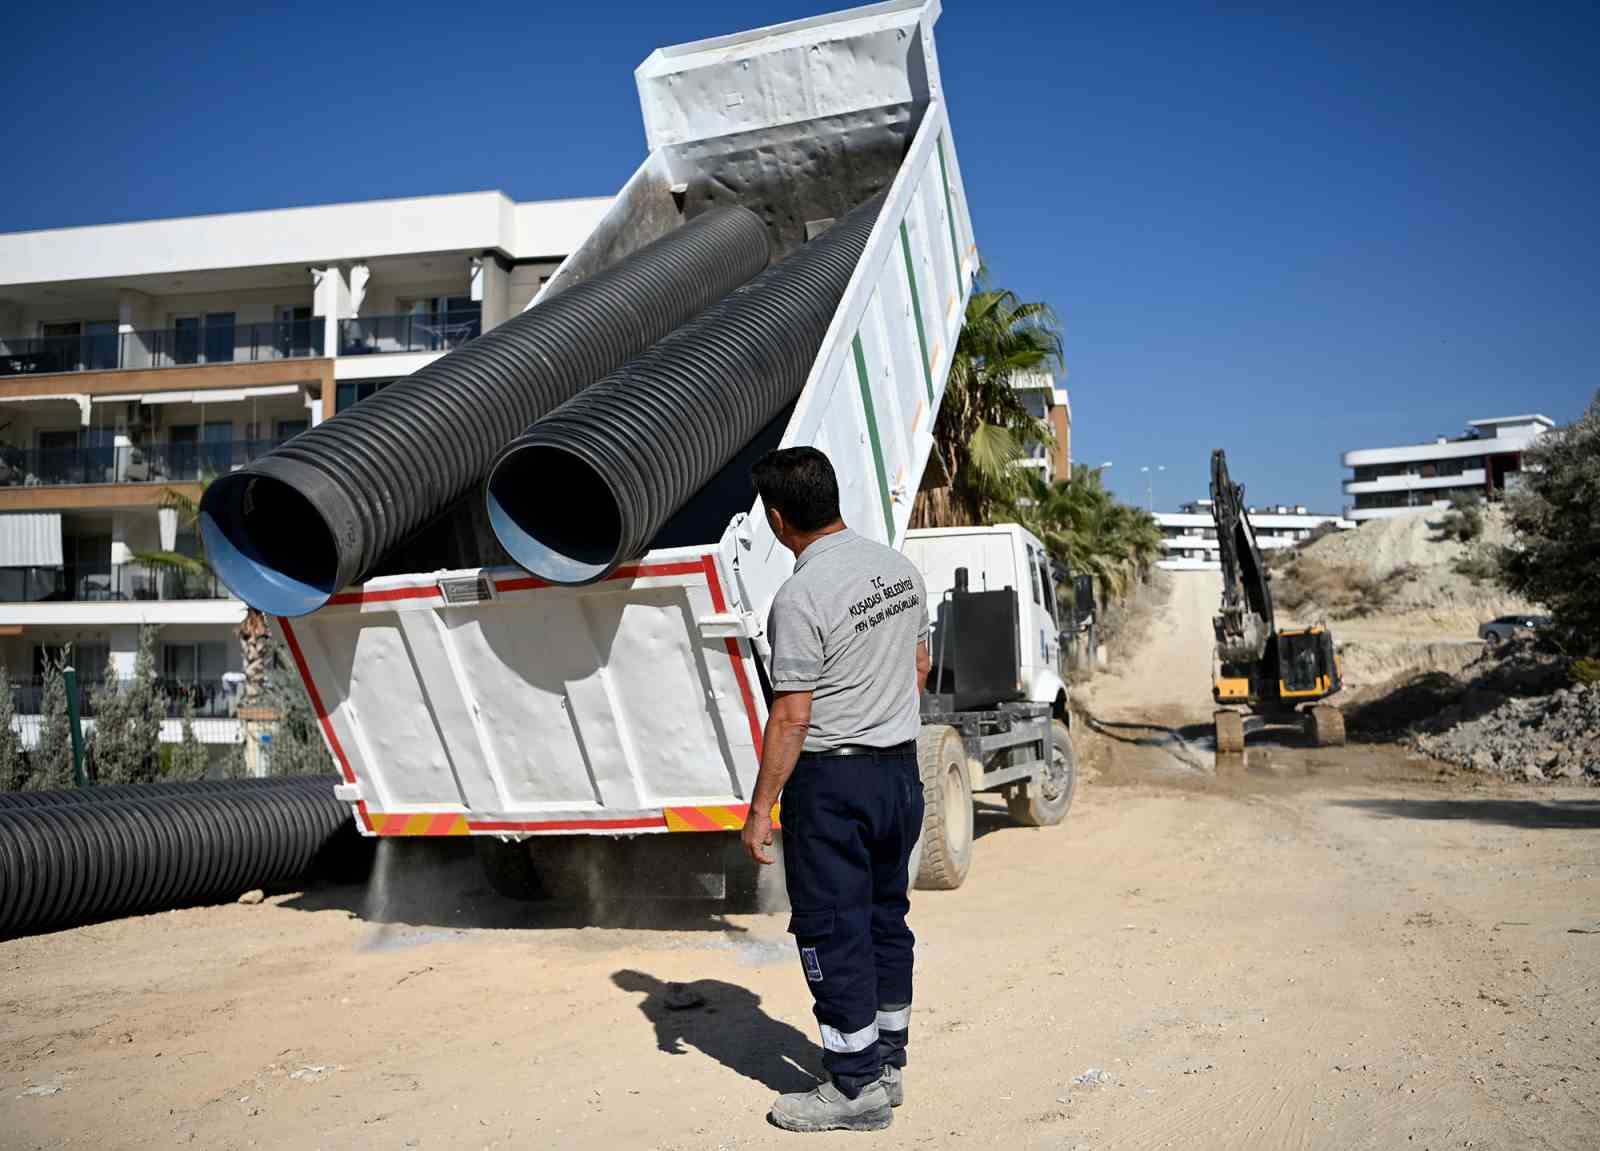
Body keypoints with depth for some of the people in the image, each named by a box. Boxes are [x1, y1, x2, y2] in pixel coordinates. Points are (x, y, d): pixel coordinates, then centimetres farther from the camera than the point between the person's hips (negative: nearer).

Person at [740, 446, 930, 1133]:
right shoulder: (900, 568, 4)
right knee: (886, 918, 17)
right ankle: (888, 1064, 28)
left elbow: (792, 717, -20)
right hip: (902, 768, 8)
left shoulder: (801, 598, -20)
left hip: (831, 779, -8)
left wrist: (760, 809, -12)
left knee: (833, 930, 3)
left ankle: (856, 1086, 12)